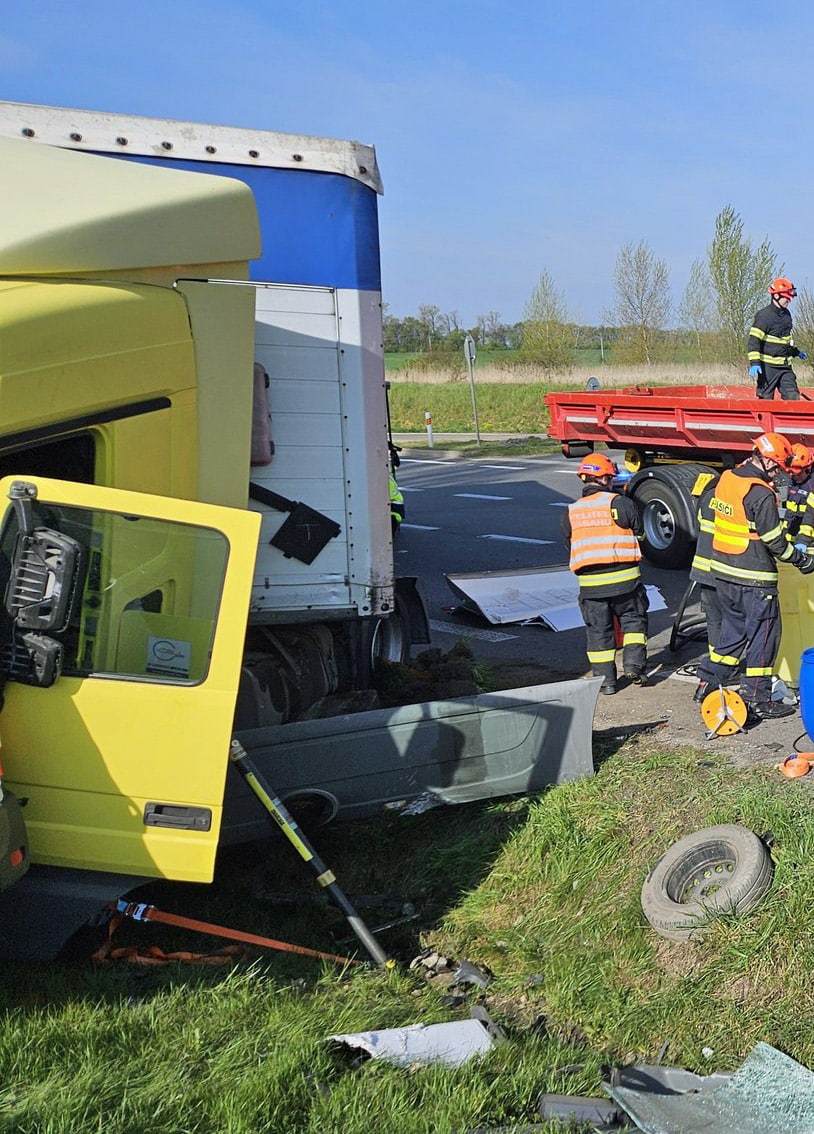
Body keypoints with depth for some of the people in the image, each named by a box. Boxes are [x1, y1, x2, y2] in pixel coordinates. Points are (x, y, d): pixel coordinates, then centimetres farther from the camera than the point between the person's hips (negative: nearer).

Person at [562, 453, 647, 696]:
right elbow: (639, 534, 6)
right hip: (624, 577, -2)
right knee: (633, 619, 17)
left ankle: (605, 678, 13)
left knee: (598, 630, 11)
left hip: (590, 583, 2)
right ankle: (634, 664, 5)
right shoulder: (621, 503, -5)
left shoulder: (571, 513, 5)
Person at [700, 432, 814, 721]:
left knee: (733, 630, 21)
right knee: (763, 636, 4)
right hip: (753, 579, -8)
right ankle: (757, 701, 10)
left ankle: (712, 686, 24)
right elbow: (776, 542, -16)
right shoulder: (761, 494, -21)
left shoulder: (726, 479, 3)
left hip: (723, 572, 8)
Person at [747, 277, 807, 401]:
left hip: (785, 366, 7)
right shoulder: (764, 316, -13)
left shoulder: (786, 314, 13)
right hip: (768, 367, -7)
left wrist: (795, 352, 34)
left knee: (793, 397, -1)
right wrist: (754, 363, -28)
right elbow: (753, 341, -19)